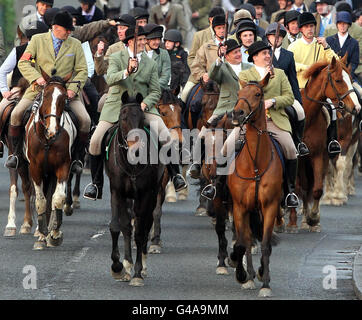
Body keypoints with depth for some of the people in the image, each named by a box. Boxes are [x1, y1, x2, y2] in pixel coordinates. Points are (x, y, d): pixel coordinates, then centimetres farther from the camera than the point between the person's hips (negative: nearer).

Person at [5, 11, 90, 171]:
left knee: (85, 120, -18)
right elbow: (23, 63, -1)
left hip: (66, 91, 1)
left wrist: (72, 88, -14)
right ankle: (15, 154, -4)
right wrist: (36, 77, -20)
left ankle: (77, 158, -1)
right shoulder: (37, 40, 3)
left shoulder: (75, 44, 7)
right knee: (16, 114, -19)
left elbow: (82, 71, 5)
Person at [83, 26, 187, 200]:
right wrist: (127, 71, -34)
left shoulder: (150, 63, 8)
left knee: (165, 136, -19)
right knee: (95, 141, -12)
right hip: (116, 105, -1)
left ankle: (175, 175, -4)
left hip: (143, 106, 1)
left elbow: (155, 91, 5)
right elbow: (110, 78, -17)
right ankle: (96, 184, 5)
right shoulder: (116, 58, 0)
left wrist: (145, 104, -15)